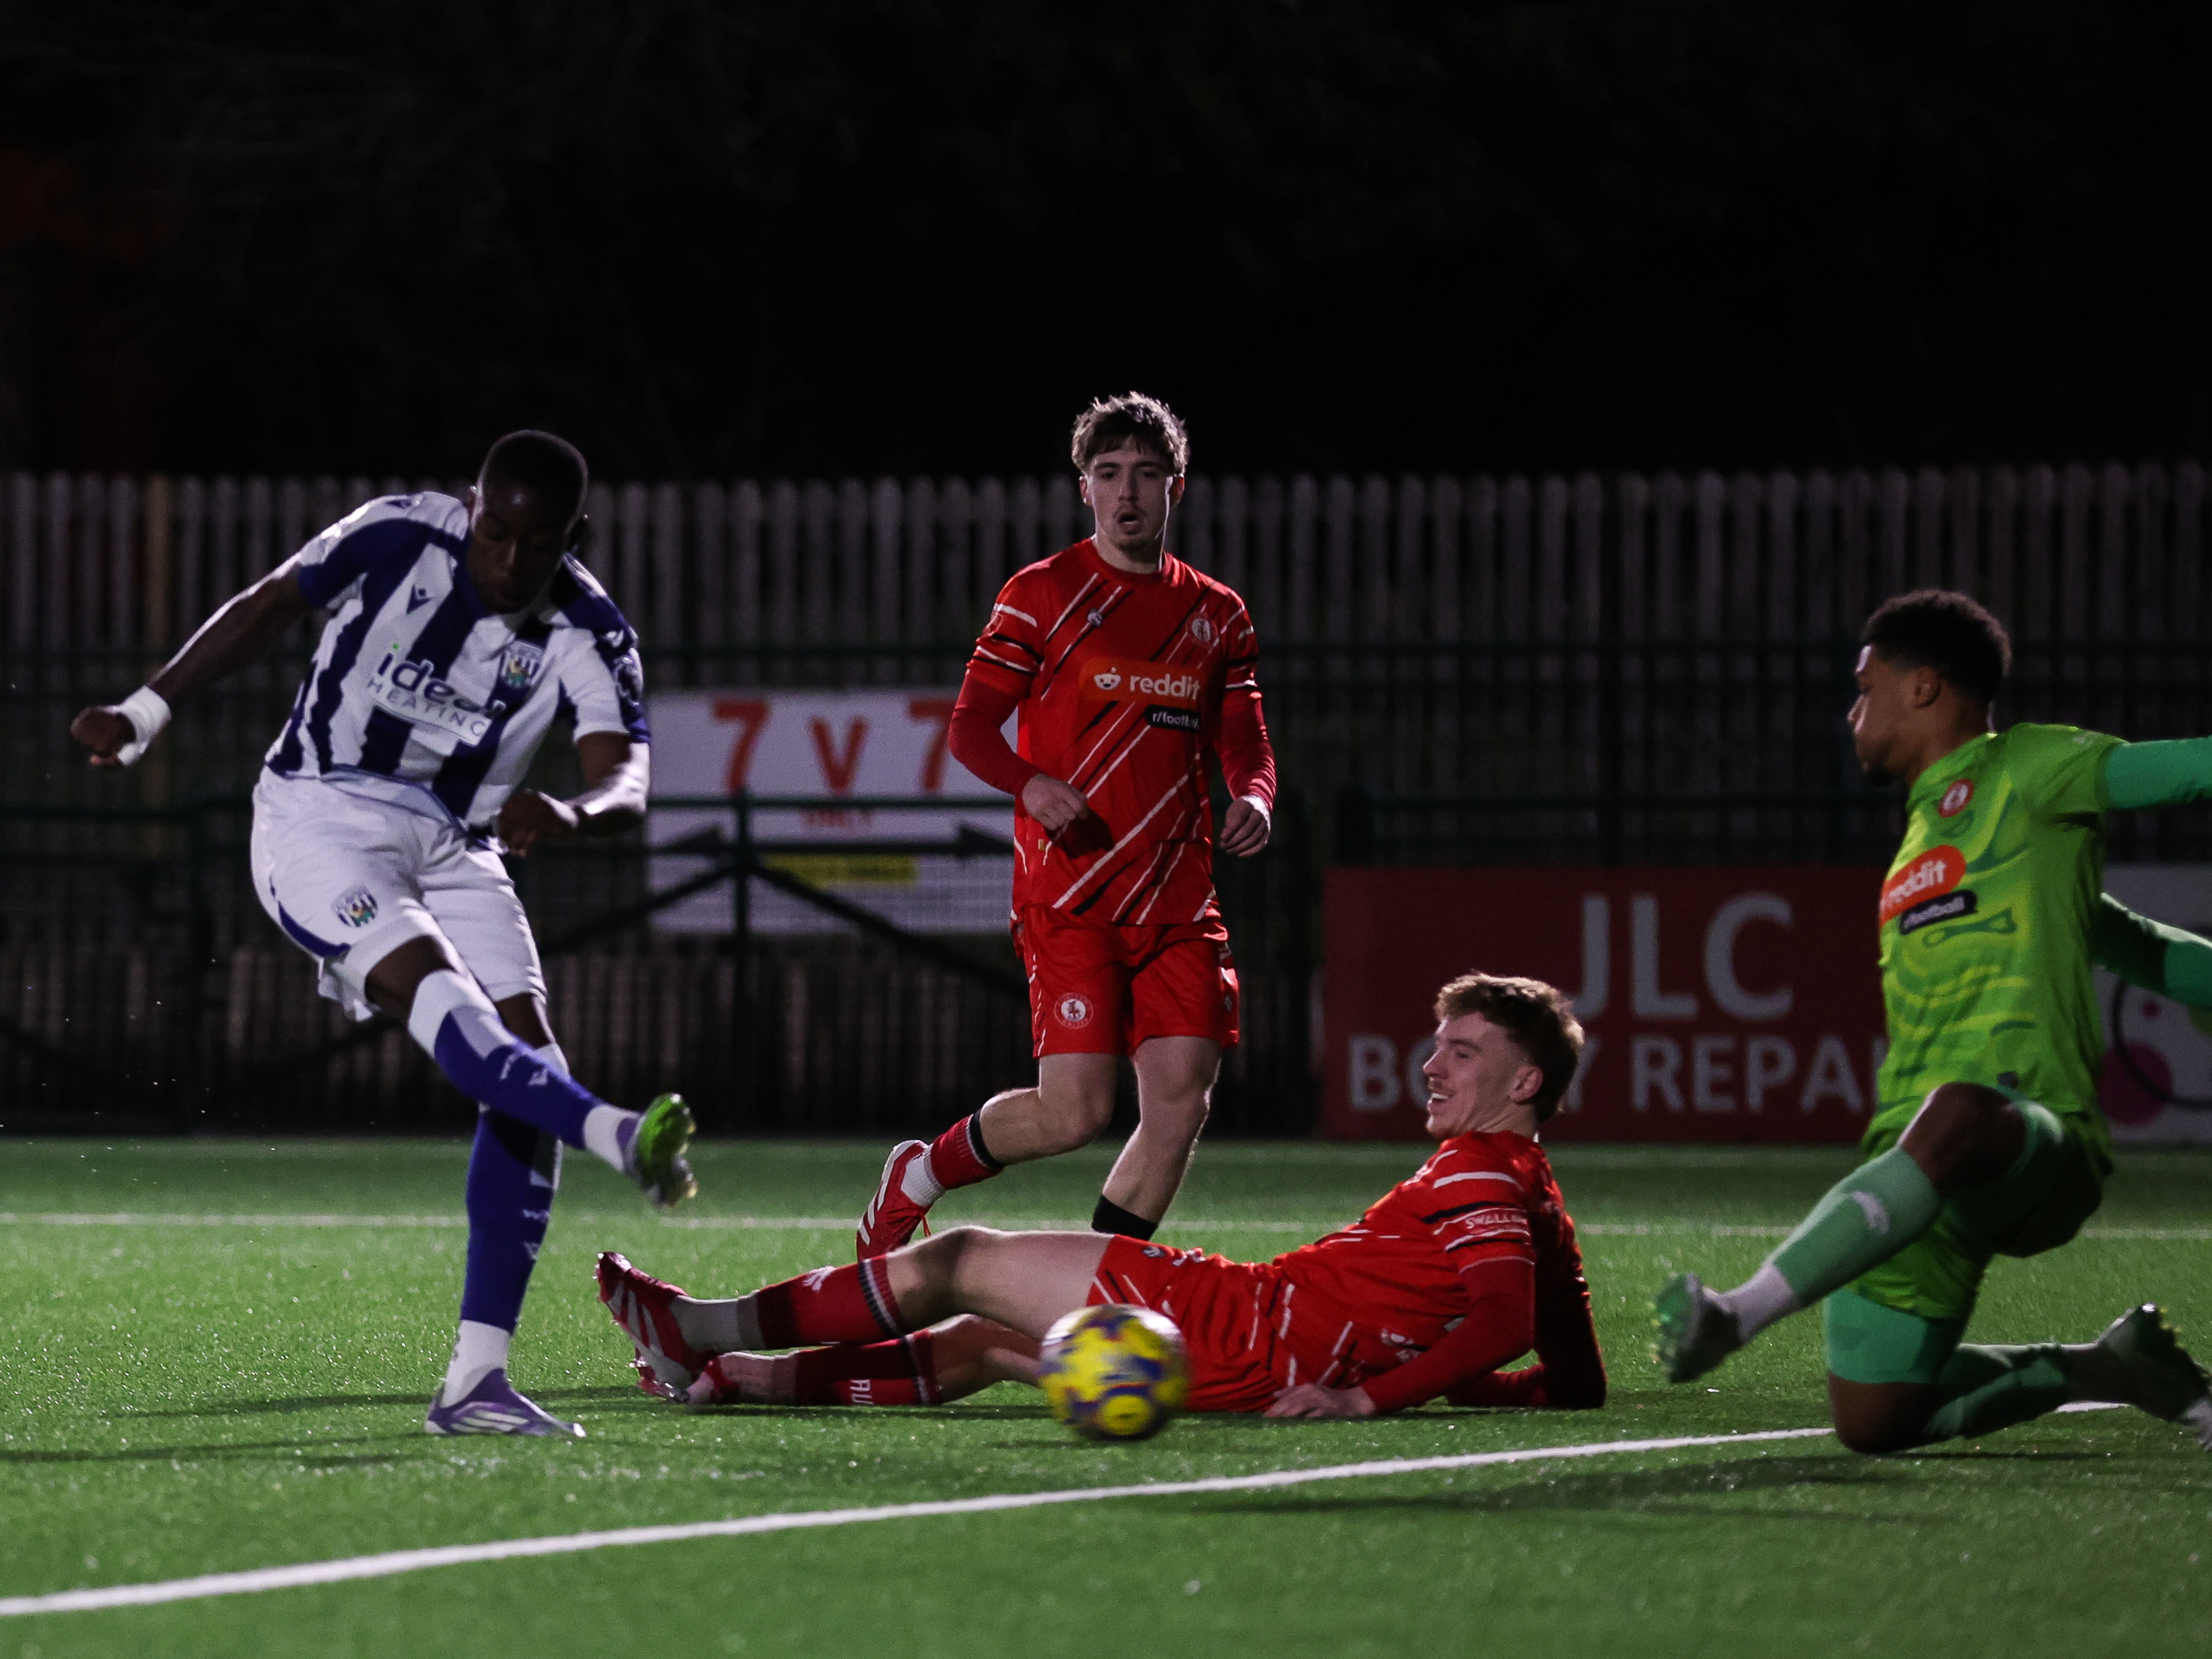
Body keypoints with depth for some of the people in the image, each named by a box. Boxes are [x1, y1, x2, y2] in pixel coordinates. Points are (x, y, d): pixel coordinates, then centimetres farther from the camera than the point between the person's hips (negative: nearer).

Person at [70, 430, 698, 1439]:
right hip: (320, 818, -3)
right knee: (435, 992, -30)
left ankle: (473, 1382, -13)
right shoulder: (397, 536, -12)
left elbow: (627, 781, -24)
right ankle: (619, 1139, -55)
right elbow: (268, 609, 5)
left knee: (524, 1065, -11)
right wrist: (144, 714, 8)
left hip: (455, 847, 4)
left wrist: (576, 817, -47)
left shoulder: (587, 636, -9)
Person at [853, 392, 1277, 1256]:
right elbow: (970, 724, -1)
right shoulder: (1043, 594, 0)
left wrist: (1253, 798, -9)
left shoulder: (1216, 615, 13)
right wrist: (1032, 785, -21)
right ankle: (915, 1178, 14)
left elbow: (1243, 742, 15)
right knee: (1074, 1111, -13)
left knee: (1181, 1102, -5)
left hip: (1176, 896, 5)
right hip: (1068, 893, -5)